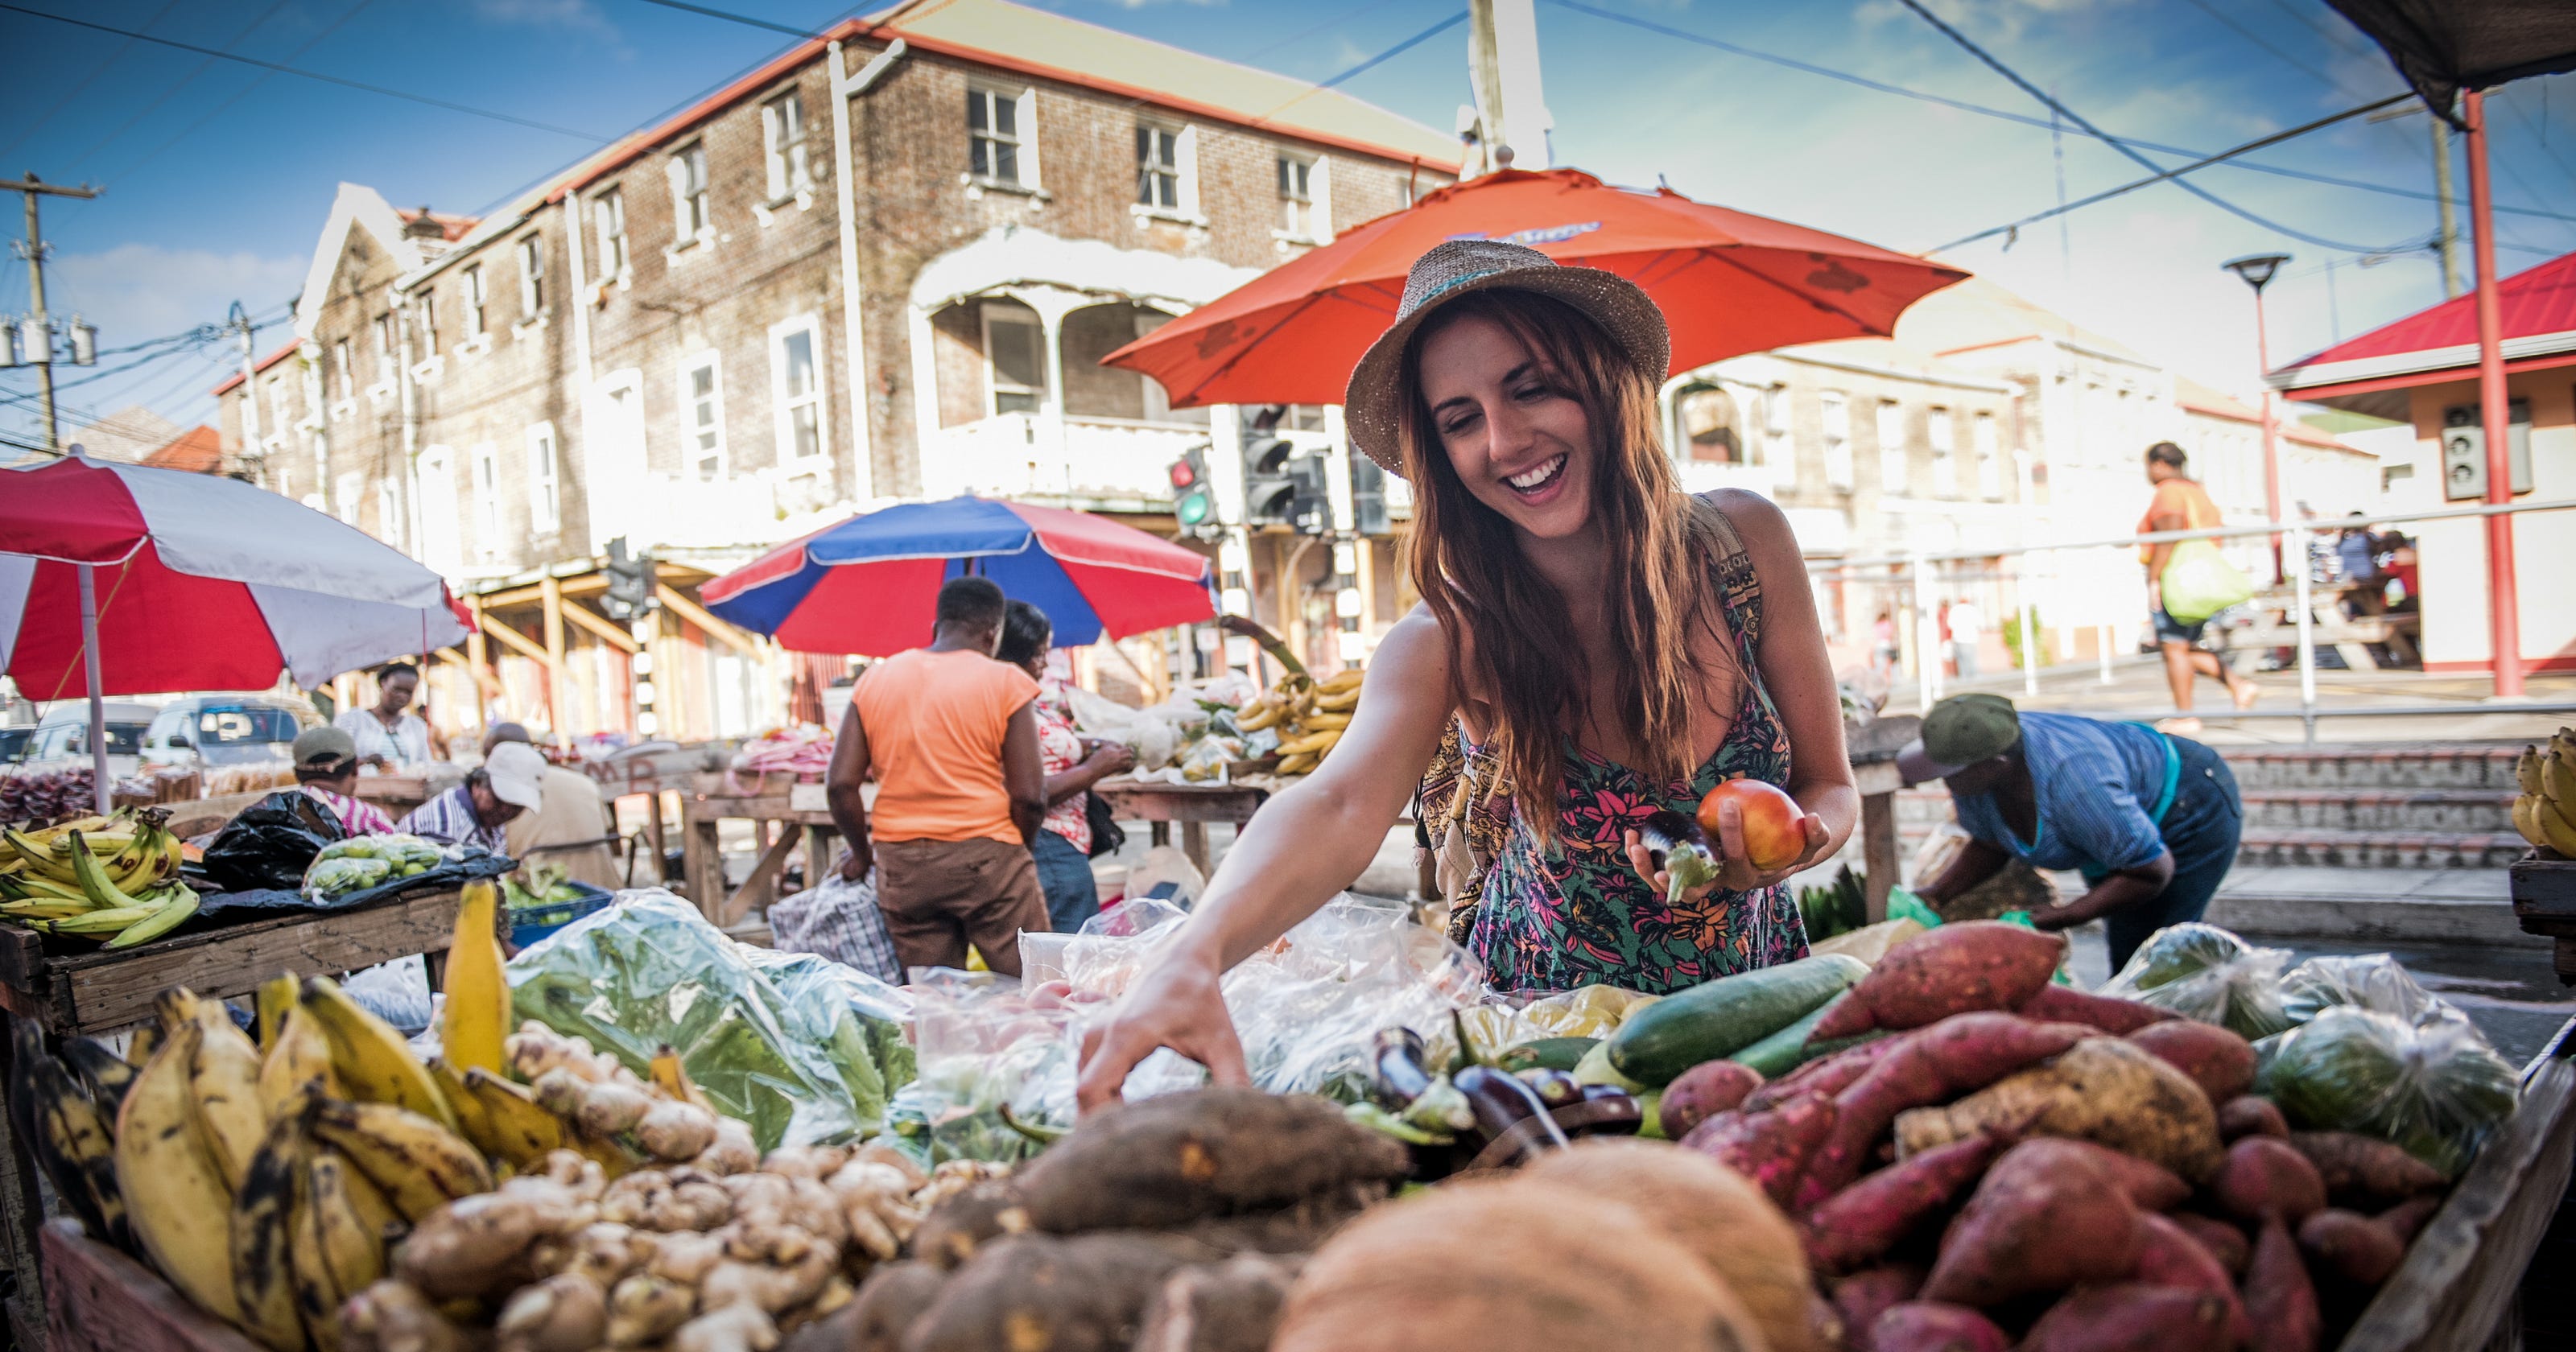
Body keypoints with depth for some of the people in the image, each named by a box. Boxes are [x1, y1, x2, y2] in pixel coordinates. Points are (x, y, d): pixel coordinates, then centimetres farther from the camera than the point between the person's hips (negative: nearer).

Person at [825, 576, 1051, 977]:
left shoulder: (875, 680, 8)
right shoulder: (1006, 682, -3)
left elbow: (840, 785, 5)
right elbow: (1028, 796, -7)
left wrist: (862, 852, 18)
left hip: (901, 867, 4)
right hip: (985, 856, -4)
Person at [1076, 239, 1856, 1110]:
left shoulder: (1744, 543, -12)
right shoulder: (1452, 641, -18)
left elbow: (1831, 788, -3)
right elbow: (1342, 805, -37)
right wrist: (1194, 957, -56)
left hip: (1751, 1009, 0)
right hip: (1542, 1027, 1)